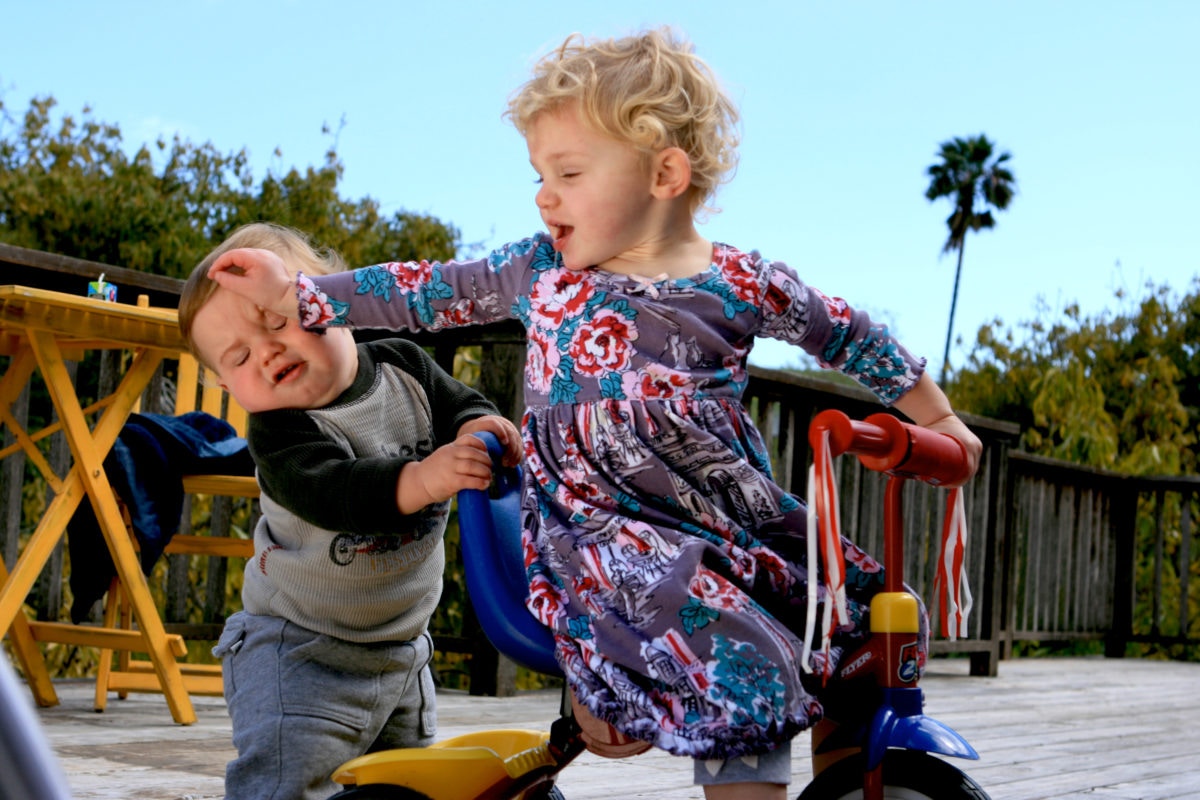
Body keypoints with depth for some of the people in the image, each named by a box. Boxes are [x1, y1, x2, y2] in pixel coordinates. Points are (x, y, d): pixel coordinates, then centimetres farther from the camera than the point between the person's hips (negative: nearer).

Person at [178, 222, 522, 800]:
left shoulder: (402, 366, -4)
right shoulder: (278, 433, -21)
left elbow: (459, 405, -2)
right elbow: (337, 494, -37)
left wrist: (479, 428, -27)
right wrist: (423, 479, -54)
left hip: (402, 652, 5)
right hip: (301, 653, -5)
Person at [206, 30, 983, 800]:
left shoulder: (743, 284, -1)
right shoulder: (541, 270, 3)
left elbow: (849, 335, 11)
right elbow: (428, 295, 10)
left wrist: (936, 419, 14)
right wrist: (294, 294, 6)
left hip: (733, 514, 3)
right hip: (604, 526, -3)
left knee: (872, 618, 5)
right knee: (748, 679, -20)